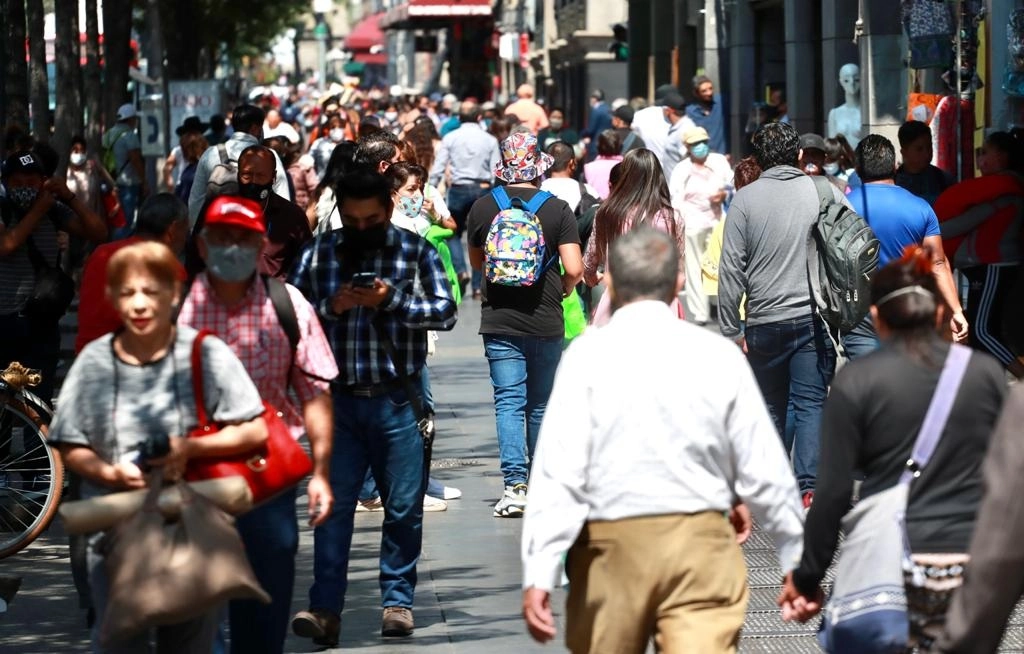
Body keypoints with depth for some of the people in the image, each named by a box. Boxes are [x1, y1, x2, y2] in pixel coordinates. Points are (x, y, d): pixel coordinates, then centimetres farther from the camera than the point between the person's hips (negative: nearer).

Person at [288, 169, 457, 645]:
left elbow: (445, 312, -4)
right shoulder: (318, 254, 7)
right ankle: (325, 609, -3)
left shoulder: (415, 252, 3)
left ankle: (397, 601, 18)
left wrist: (391, 301, -16)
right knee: (332, 504, -3)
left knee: (403, 507, 5)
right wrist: (330, 307, -12)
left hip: (397, 400, -1)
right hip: (338, 400, 1)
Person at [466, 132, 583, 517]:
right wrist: (560, 291, 9)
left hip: (499, 322, 0)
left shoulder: (483, 208, -2)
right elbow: (574, 269, -12)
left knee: (509, 402, -2)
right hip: (545, 322, 0)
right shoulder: (556, 209, -7)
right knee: (541, 404, 14)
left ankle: (515, 485, -15)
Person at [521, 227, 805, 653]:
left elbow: (559, 471, -11)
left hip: (612, 544, 0)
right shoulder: (719, 356, 1)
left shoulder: (588, 355, -4)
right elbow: (764, 473, 4)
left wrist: (539, 574, -13)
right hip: (702, 541, 0)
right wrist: (797, 561, 15)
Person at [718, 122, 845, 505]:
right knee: (810, 404, 0)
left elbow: (731, 269, -3)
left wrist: (730, 330, 2)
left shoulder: (745, 200, -1)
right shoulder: (826, 193, 2)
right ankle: (809, 485, -12)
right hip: (816, 316, 0)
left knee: (771, 407, 13)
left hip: (765, 321, 0)